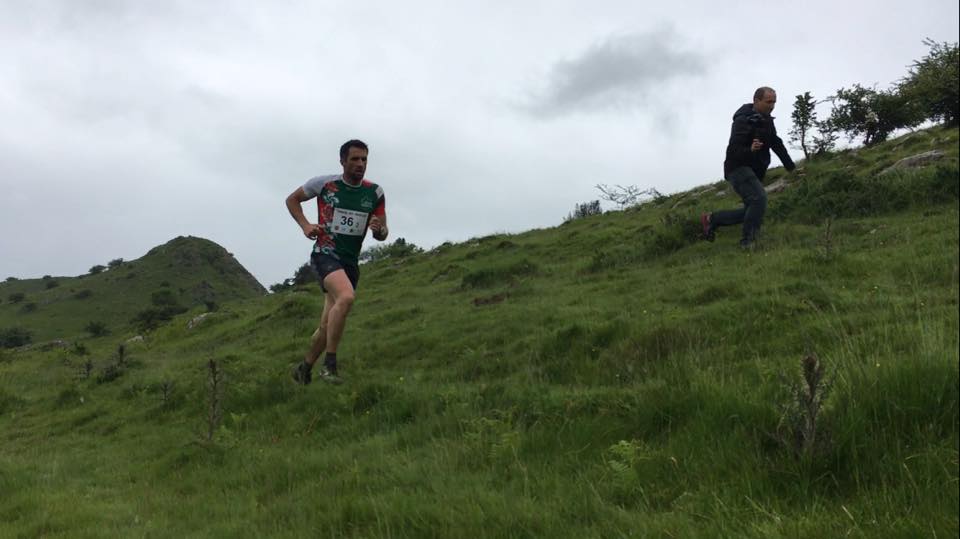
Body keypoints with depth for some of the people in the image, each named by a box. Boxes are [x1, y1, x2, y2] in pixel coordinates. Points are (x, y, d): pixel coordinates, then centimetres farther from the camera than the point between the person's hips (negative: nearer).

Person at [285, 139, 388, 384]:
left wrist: (379, 229, -17)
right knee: (346, 297, -34)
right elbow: (292, 200, 11)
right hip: (325, 254, -5)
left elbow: (382, 235, 7)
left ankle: (304, 369, 31)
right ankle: (330, 364, -26)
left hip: (350, 262, 5)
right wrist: (305, 225, -5)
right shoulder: (324, 183, -5)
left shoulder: (375, 192, 3)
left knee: (328, 326, 8)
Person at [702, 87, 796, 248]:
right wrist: (750, 150, -43)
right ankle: (748, 241, -18)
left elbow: (776, 144, 17)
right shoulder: (743, 121, -16)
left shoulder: (766, 120, 11)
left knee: (750, 212, 9)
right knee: (759, 199, -26)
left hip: (754, 172, 9)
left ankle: (711, 219, 22)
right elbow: (733, 150, -23)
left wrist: (791, 167, 12)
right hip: (738, 168, -9)